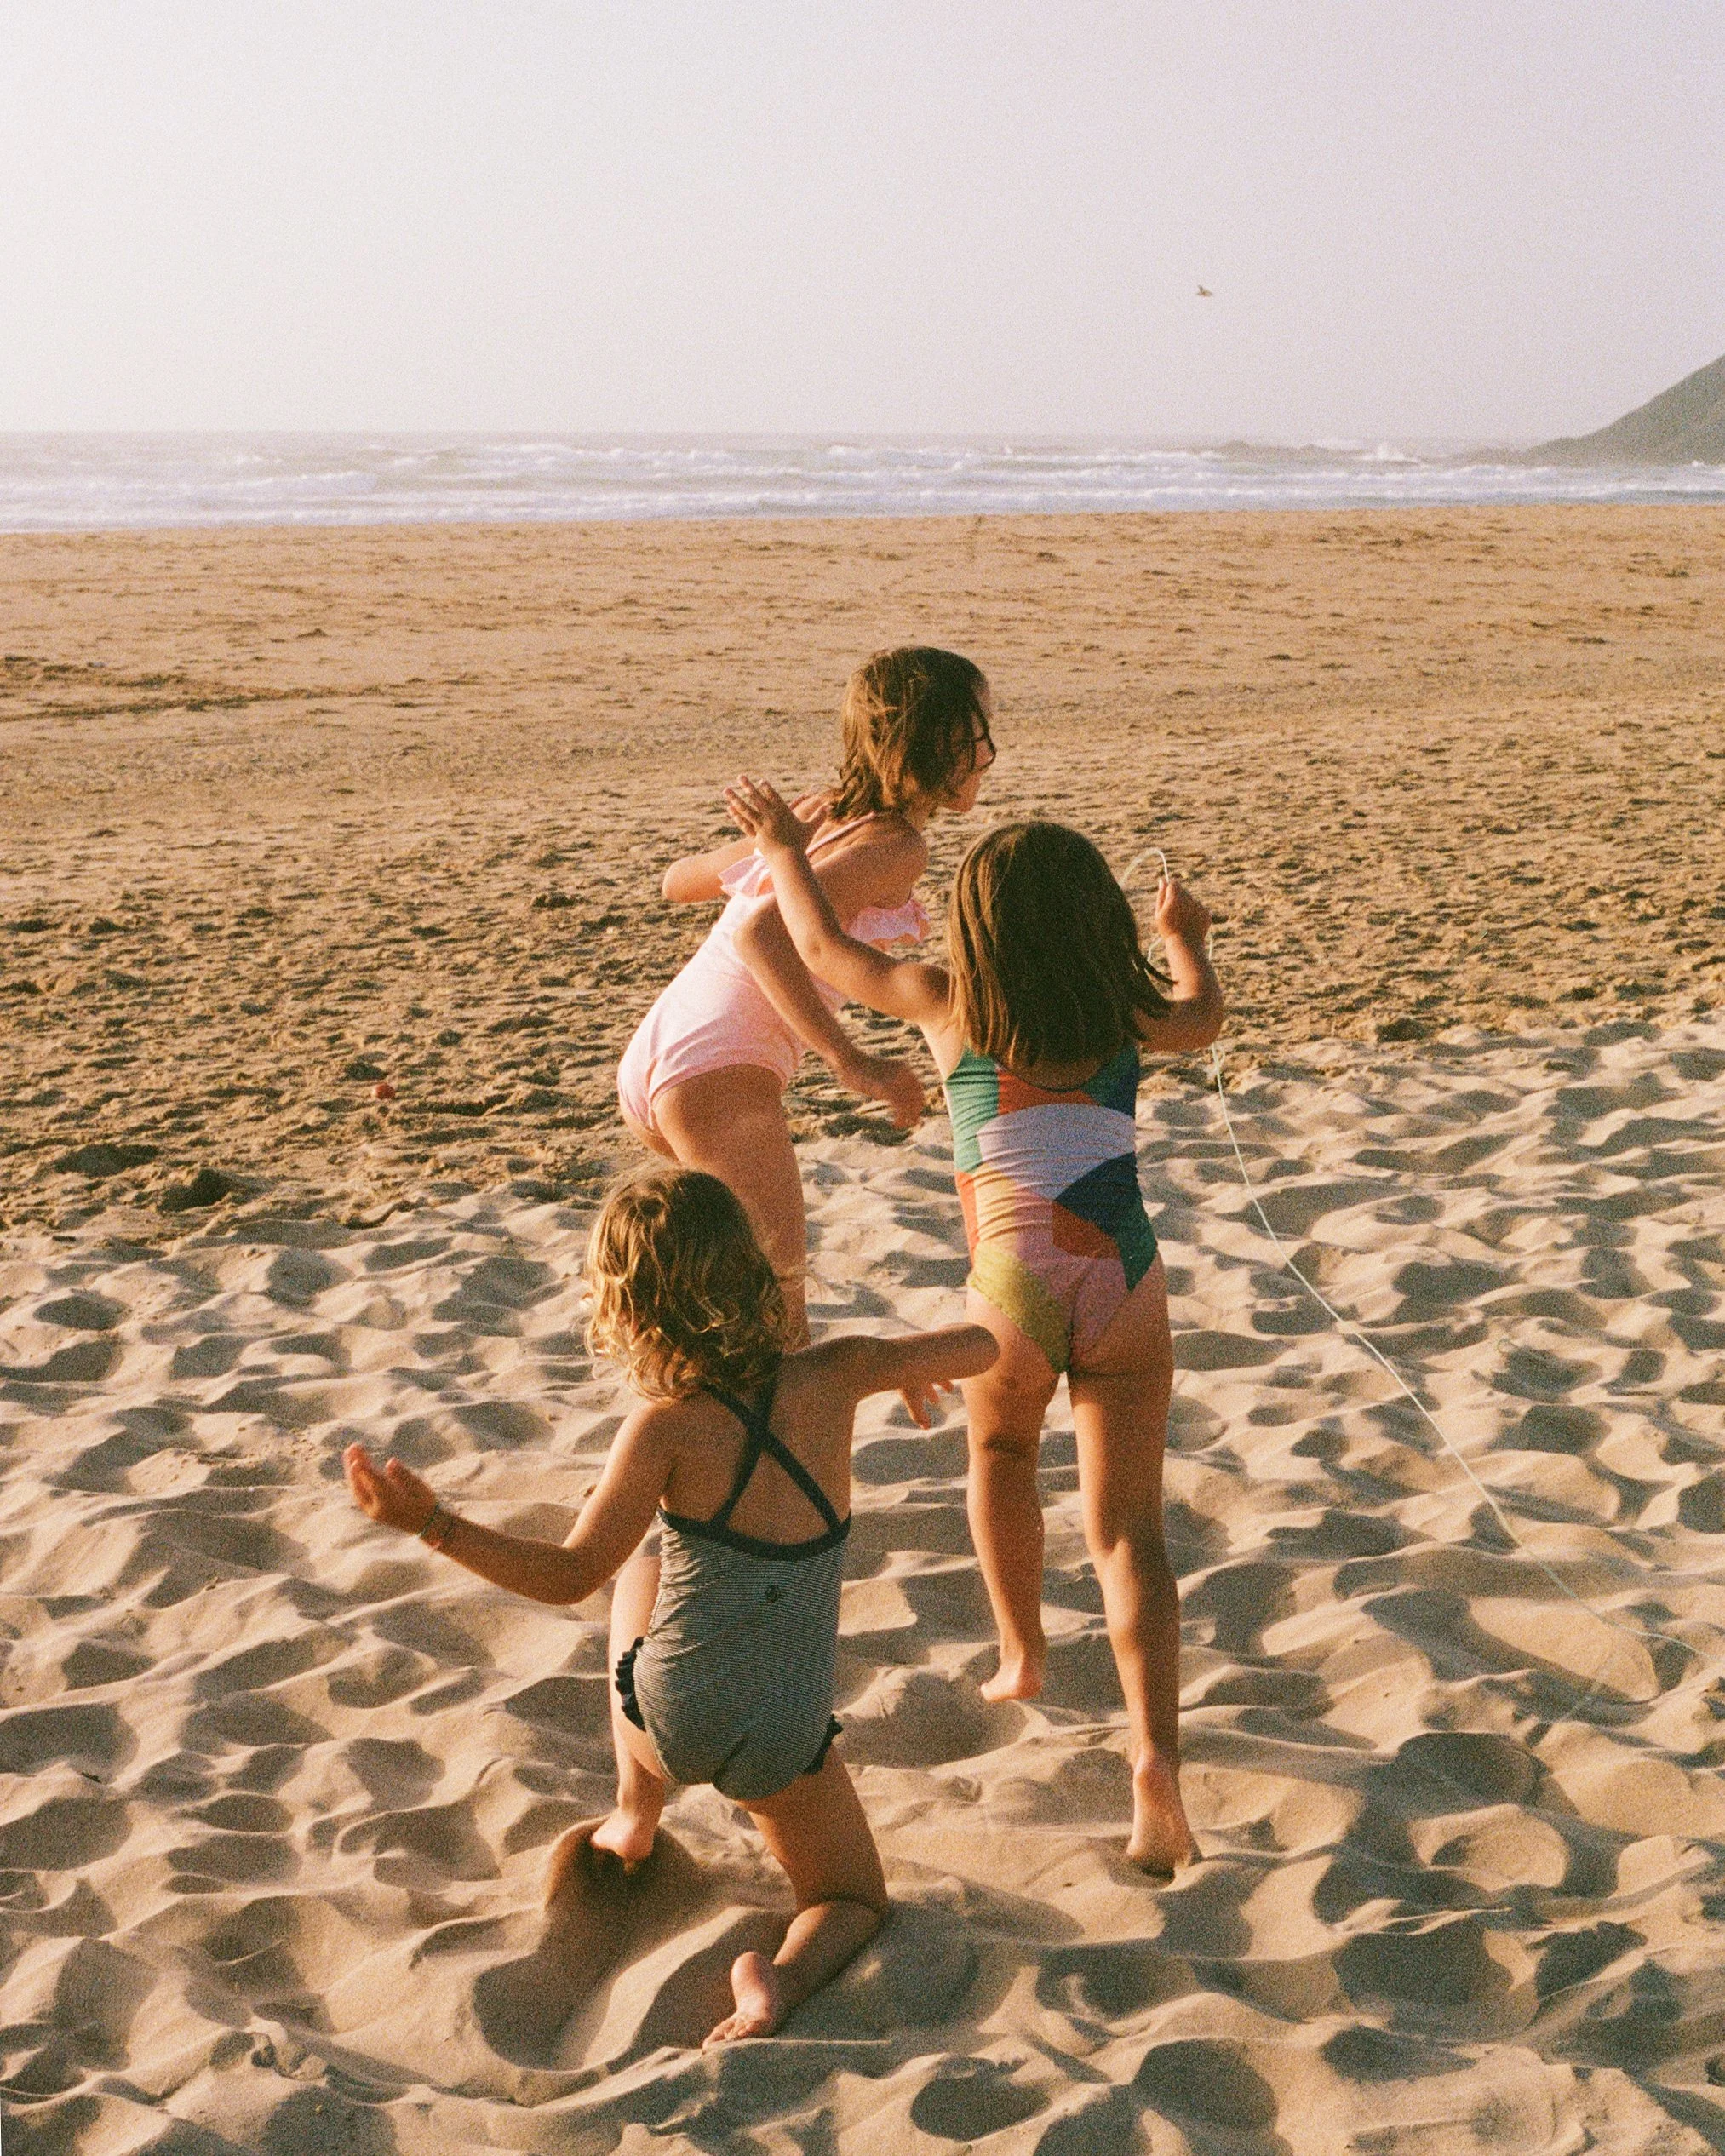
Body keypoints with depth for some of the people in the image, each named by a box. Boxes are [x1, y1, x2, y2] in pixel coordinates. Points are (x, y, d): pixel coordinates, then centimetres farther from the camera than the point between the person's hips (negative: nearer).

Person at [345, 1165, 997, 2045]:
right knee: (851, 1904, 23)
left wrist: (429, 1521, -15)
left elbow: (569, 1575, -11)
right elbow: (979, 1346, 7)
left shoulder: (666, 1425, -15)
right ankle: (787, 1971, -11)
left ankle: (635, 1819, 41)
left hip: (670, 1717, -1)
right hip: (784, 1742, 1)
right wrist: (910, 1368, 28)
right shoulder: (831, 1375, -7)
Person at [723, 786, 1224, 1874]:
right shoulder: (1127, 1011, 14)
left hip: (1018, 1295, -1)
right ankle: (1156, 1755, -14)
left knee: (1001, 1452, 32)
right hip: (1129, 1293, 1)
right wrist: (1187, 939, 58)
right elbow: (1204, 1018, 38)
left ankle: (1022, 1654, 34)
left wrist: (786, 847, 40)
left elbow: (825, 948, 24)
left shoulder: (949, 1002, 9)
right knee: (1128, 1530, 4)